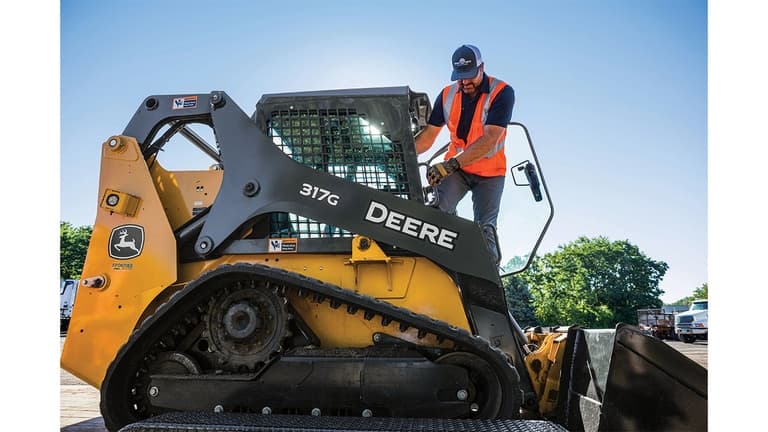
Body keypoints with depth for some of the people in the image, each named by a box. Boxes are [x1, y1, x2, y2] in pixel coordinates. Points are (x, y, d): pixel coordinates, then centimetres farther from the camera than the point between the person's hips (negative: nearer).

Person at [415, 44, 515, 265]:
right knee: (437, 207, -23)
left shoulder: (502, 93, -17)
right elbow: (427, 136, 0)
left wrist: (451, 164, -40)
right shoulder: (447, 95, -3)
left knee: (484, 229, -11)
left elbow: (489, 140, -29)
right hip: (455, 167, 3)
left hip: (490, 172, -2)